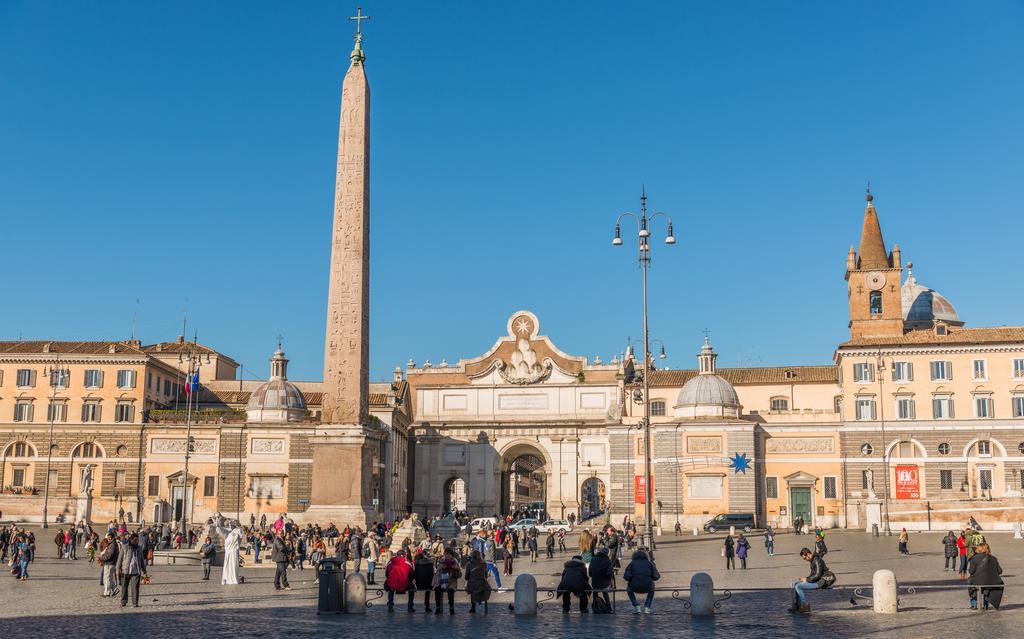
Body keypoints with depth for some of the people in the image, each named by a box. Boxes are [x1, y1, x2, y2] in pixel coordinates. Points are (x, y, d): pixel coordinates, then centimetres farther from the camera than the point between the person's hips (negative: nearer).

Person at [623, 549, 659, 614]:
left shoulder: (632, 563, 9)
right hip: (647, 588, 1)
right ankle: (647, 608, 25)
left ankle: (636, 607, 21)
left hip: (635, 588, -1)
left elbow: (626, 576, -2)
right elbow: (656, 577, 6)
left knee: (629, 589, 35)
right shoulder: (650, 563, 13)